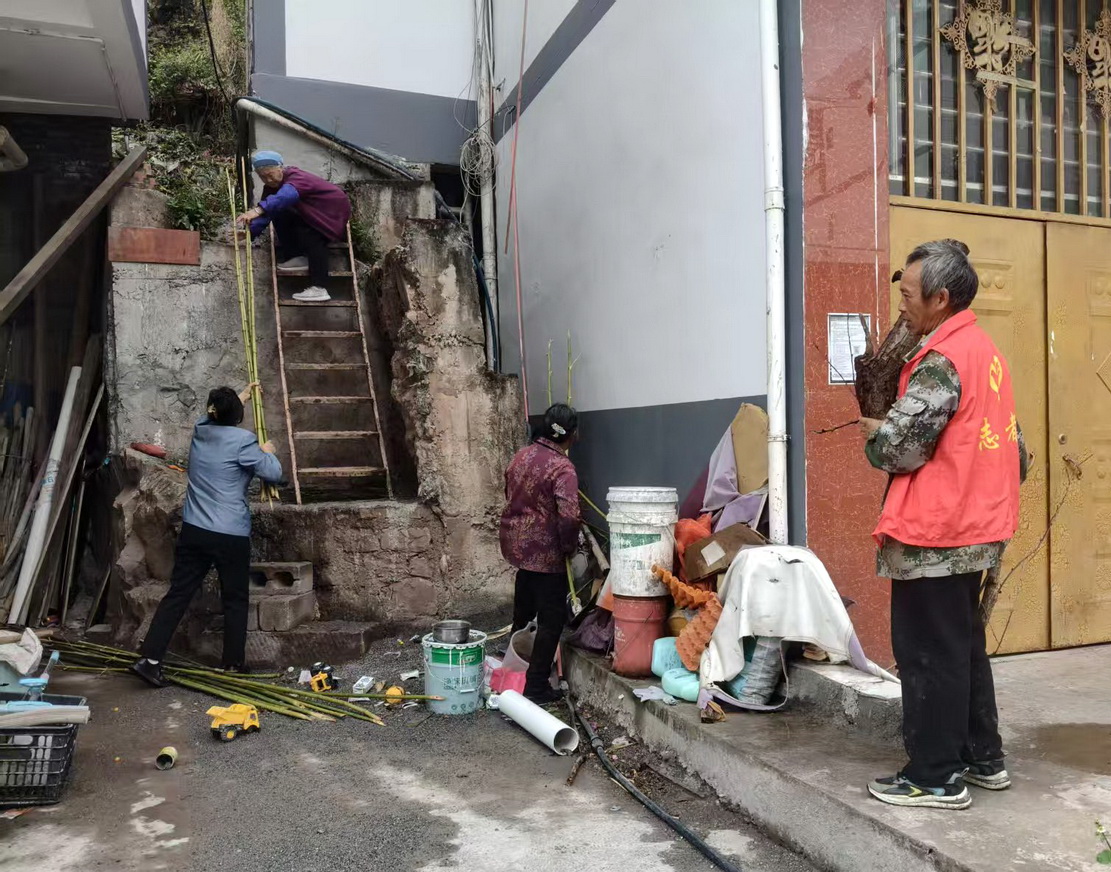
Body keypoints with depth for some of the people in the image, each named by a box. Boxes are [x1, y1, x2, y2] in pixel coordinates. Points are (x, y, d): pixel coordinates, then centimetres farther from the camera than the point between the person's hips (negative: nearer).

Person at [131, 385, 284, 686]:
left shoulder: (200, 430, 7)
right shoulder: (243, 440, -12)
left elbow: (216, 416, 31)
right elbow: (274, 473, -9)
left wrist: (240, 396, 46)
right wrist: (268, 452, 11)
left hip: (193, 531, 5)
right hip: (231, 536, -5)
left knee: (177, 594, 7)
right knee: (235, 600, 8)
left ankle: (149, 659, 2)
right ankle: (233, 665, 15)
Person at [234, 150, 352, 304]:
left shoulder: (297, 177, -31)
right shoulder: (272, 186, -4)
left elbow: (287, 195, -53)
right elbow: (265, 213, -11)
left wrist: (258, 210, -66)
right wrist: (250, 231, -28)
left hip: (334, 212, -8)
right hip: (312, 214, 8)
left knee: (312, 237, -30)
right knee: (280, 216, -7)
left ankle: (319, 288, -34)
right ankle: (297, 257, -2)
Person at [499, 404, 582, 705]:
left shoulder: (521, 456, 3)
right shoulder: (562, 468, -21)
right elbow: (569, 517, -28)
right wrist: (570, 546, -11)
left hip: (517, 544, 8)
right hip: (546, 552, -8)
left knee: (523, 611, 24)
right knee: (551, 620, 5)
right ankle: (536, 686, 11)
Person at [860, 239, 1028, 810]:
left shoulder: (941, 361, -19)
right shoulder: (984, 350, 12)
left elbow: (896, 447, -21)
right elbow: (1013, 443, 18)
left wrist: (872, 431, -1)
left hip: (934, 534, -10)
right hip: (975, 526, 10)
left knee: (927, 654, 1)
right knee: (964, 645, 19)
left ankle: (936, 777, 11)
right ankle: (983, 758, 30)